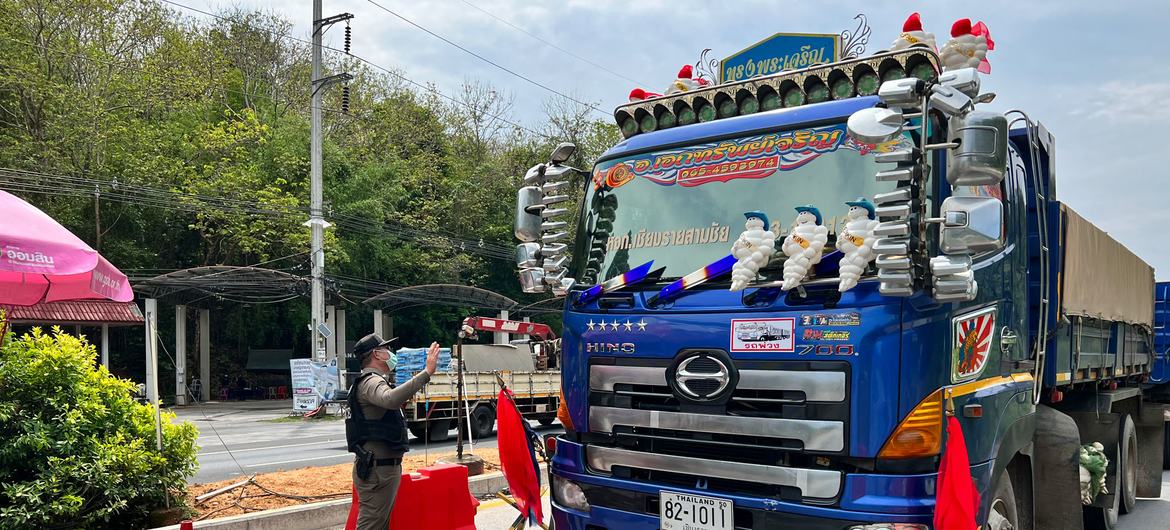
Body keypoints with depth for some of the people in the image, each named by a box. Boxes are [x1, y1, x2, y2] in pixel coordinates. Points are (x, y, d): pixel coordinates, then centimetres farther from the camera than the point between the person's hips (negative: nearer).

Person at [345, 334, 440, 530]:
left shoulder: (373, 381, 20)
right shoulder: (371, 382, -17)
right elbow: (391, 399, -40)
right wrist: (426, 373, -43)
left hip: (385, 466, 11)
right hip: (377, 469, -11)